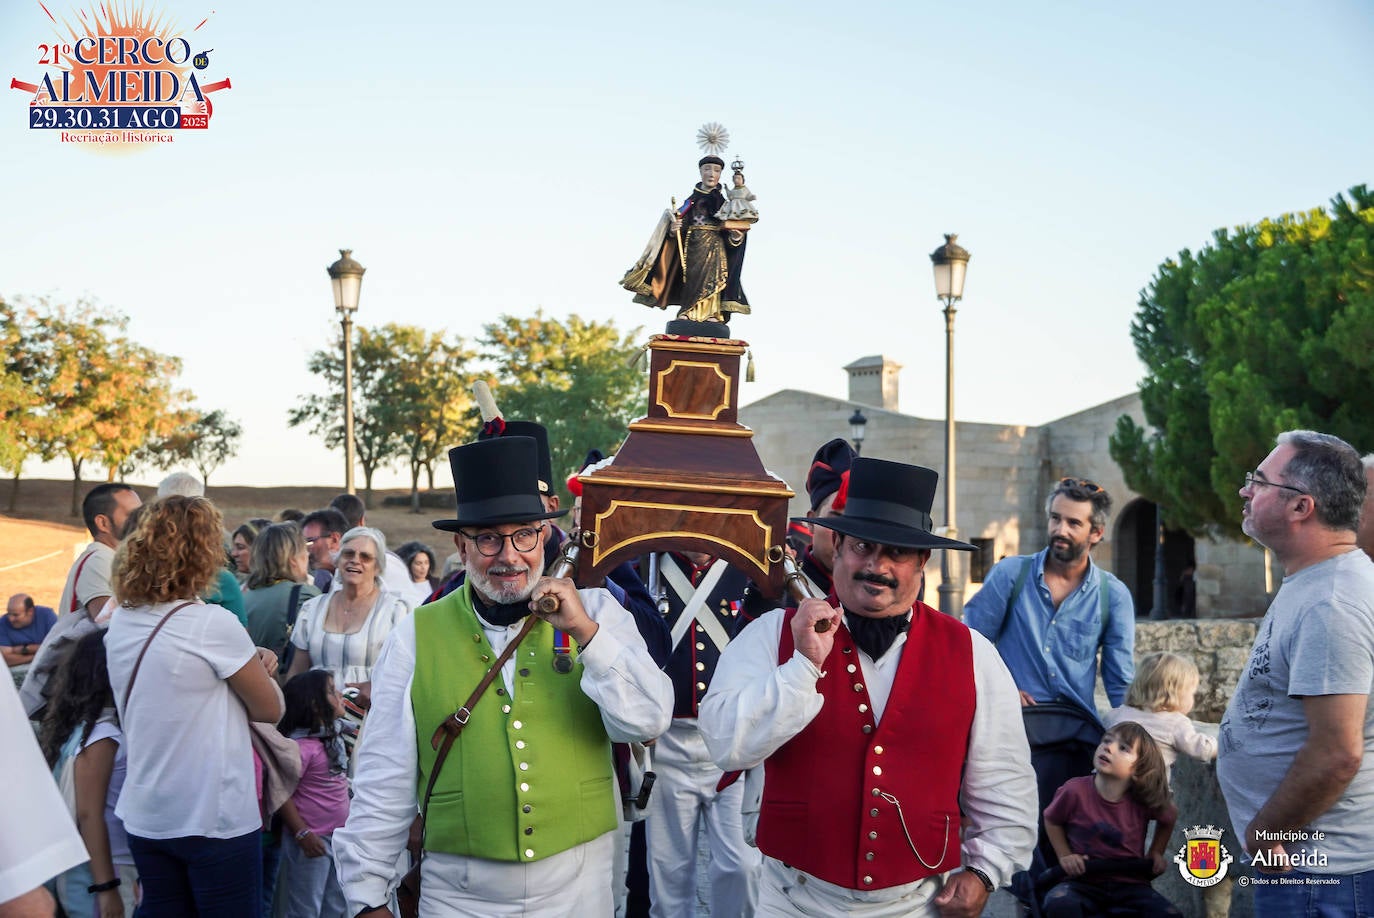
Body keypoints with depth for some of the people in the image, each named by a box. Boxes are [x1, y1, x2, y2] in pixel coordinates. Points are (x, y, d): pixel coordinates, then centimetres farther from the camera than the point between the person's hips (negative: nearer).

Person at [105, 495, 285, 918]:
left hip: (145, 818, 6)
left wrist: (249, 665, 3)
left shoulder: (120, 624, 2)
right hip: (214, 819, -6)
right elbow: (270, 709, -8)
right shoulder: (213, 624, -18)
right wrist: (261, 670, 10)